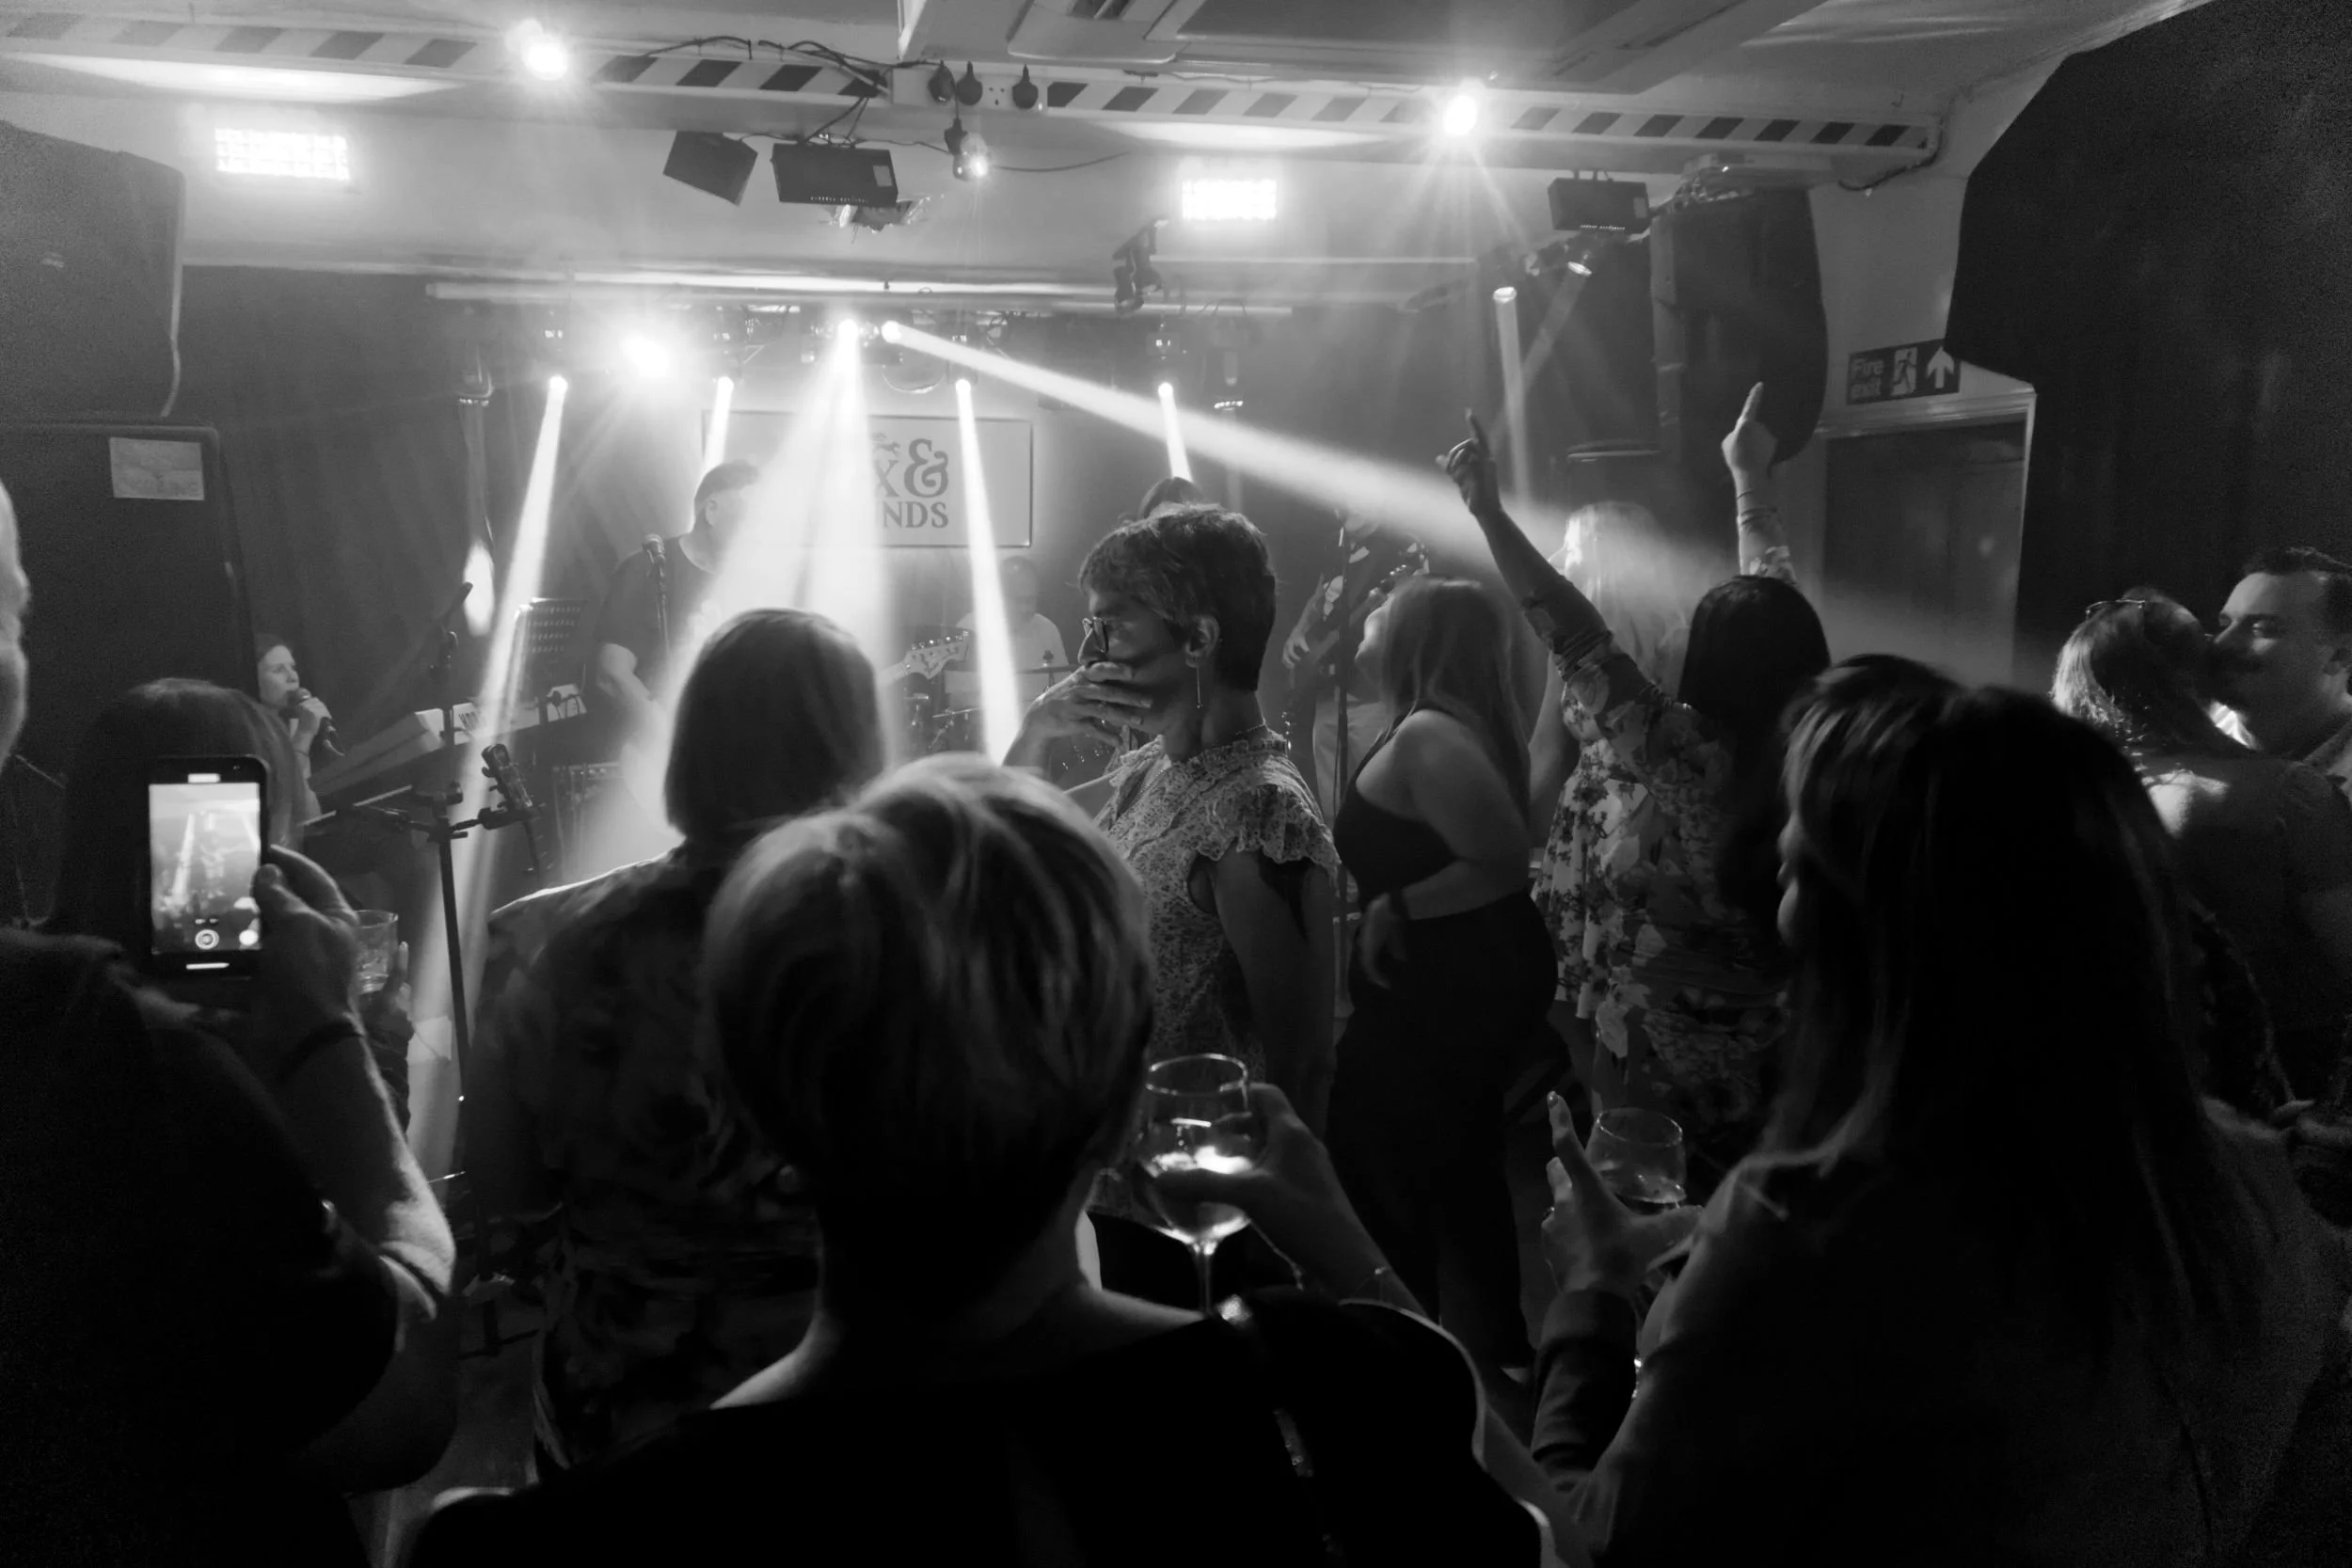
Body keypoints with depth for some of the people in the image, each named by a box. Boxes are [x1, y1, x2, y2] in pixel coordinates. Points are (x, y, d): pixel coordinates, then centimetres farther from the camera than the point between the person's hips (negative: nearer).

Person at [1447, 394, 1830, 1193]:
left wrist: (1490, 512, -21)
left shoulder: (1685, 758, -24)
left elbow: (1578, 640, -24)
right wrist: (1751, 479, 23)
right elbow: (1773, 597, 8)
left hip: (1658, 1075, -7)